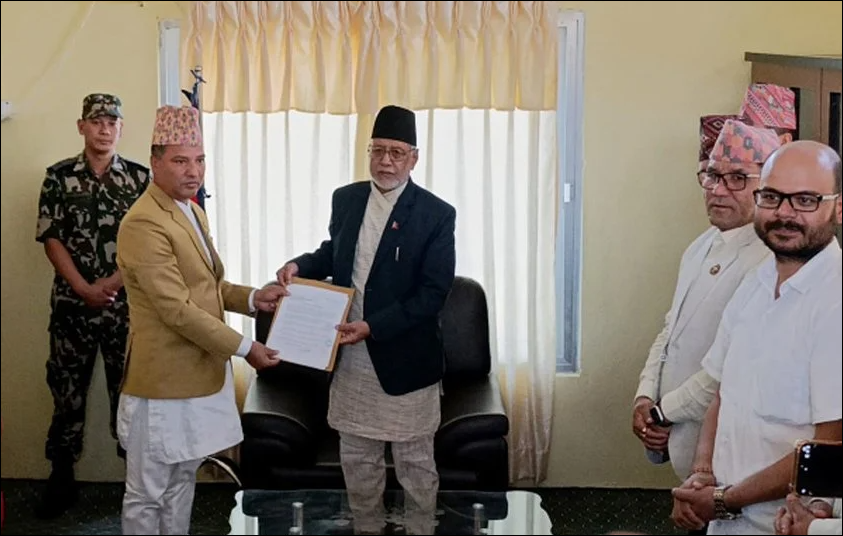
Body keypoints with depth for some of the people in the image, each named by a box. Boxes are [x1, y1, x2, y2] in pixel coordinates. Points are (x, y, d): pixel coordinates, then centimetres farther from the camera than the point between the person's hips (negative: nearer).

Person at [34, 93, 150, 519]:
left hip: (126, 303, 0)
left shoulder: (140, 177, 1)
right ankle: (62, 475, 20)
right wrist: (85, 290, -12)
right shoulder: (58, 176, 2)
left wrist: (111, 284, -13)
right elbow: (51, 239, -2)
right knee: (67, 388, 8)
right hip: (71, 303, 1)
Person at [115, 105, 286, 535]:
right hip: (164, 378, -9)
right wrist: (244, 348, -18)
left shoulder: (192, 211, 12)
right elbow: (177, 309, -23)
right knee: (148, 493, 6)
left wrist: (252, 298, 3)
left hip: (199, 372, 10)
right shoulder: (143, 224, -20)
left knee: (183, 478, 20)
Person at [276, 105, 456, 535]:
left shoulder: (436, 214, -13)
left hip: (405, 357, -4)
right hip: (350, 356, 5)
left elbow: (433, 293, -17)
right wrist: (300, 265, -3)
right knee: (356, 459, 18)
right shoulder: (346, 199, 3)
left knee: (414, 462, 11)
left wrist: (373, 327, -24)